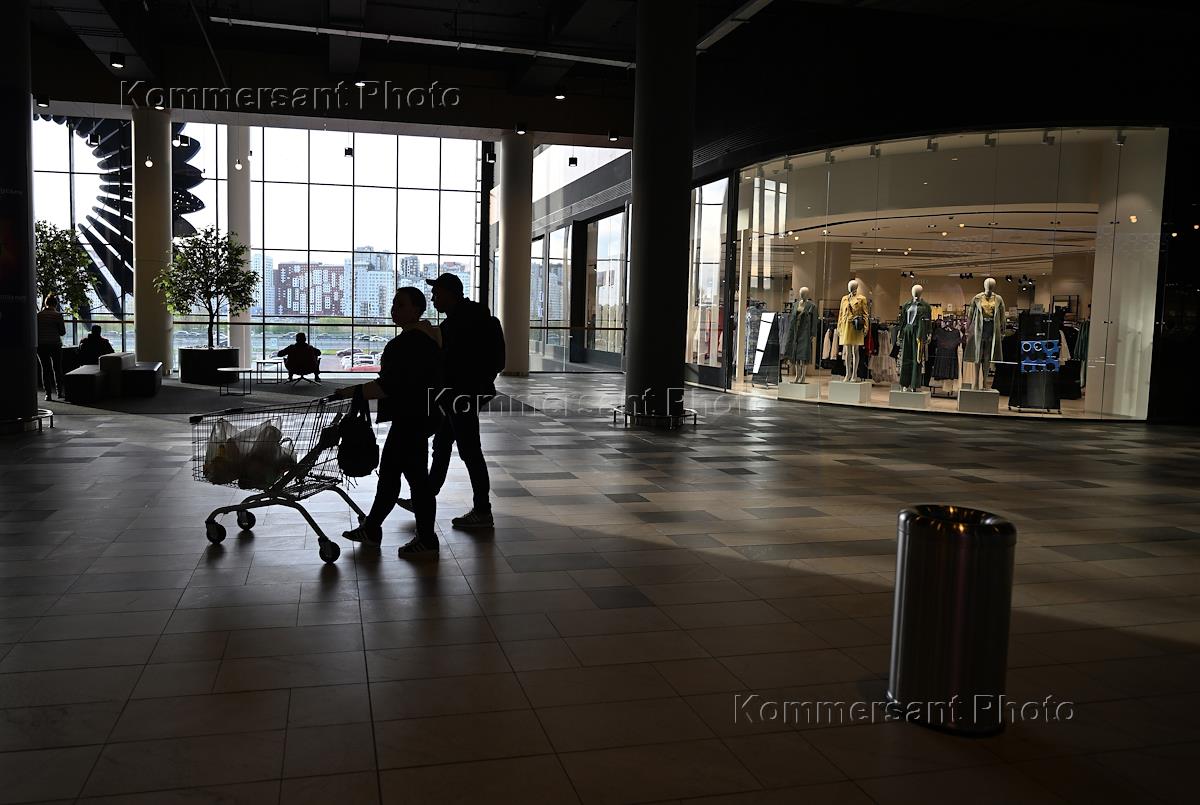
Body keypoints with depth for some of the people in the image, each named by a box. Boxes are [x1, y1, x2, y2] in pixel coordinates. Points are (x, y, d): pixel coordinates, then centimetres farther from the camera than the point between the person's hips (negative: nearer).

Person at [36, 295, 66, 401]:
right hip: (55, 344, -2)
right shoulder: (58, 315, -7)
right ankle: (60, 391, 11)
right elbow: (63, 332, -3)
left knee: (45, 368, 5)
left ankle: (48, 393, 2)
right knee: (57, 368, 11)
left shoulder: (38, 315, 1)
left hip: (41, 345, 2)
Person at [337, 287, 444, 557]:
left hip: (412, 419, -11)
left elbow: (389, 386, -25)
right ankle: (371, 529, 27)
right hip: (415, 415, 11)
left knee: (415, 474, -2)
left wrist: (352, 392, -20)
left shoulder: (411, 342, -20)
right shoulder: (426, 334, 13)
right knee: (388, 470, 16)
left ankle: (427, 540, 9)